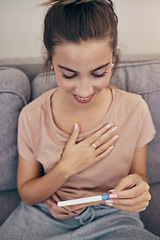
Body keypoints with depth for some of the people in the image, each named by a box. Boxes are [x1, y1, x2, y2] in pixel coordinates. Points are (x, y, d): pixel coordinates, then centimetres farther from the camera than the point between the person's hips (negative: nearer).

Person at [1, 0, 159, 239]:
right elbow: (26, 194, -1)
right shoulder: (32, 116, -10)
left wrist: (138, 187, -22)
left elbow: (139, 176, 3)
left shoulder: (135, 109, -10)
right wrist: (66, 168, -18)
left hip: (111, 218, 0)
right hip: (45, 216, 1)